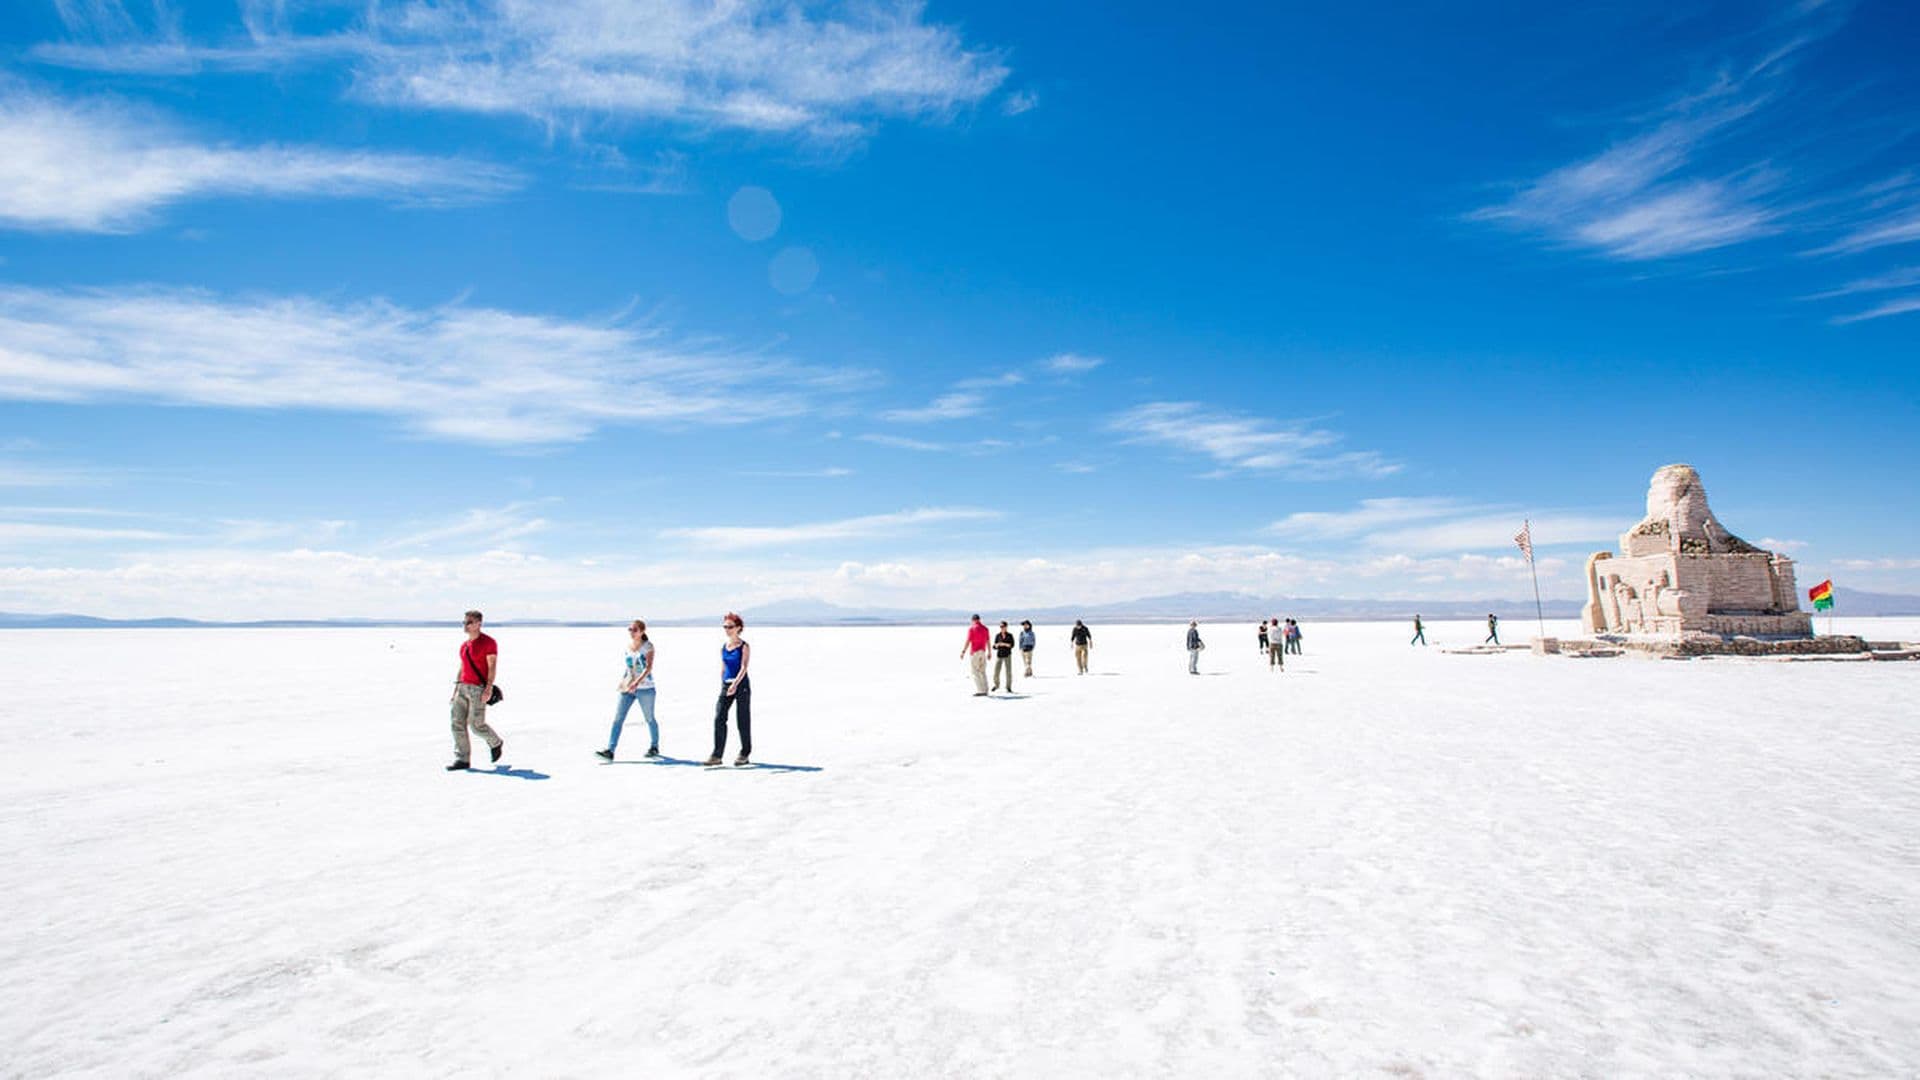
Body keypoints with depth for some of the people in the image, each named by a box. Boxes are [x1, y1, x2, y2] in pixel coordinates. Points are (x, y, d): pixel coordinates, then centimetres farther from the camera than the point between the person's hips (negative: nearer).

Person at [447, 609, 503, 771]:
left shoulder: (488, 642, -8)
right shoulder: (464, 645, 15)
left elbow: (492, 666, -13)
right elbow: (462, 668, 21)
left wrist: (489, 688, -21)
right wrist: (456, 689, 17)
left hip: (478, 689, -7)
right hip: (463, 687, 7)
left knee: (476, 725, -5)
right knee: (457, 722, -2)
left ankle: (495, 743, 23)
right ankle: (462, 759, 2)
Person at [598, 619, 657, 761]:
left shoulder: (648, 646, -9)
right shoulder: (628, 646, 6)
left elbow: (649, 667, -19)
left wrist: (637, 682, -30)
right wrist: (623, 680, 8)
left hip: (645, 688, -4)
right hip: (628, 688, 4)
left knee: (649, 719, 10)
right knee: (618, 718, -7)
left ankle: (654, 747, 30)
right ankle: (610, 751, -10)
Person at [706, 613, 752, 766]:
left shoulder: (744, 647, -5)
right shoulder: (723, 648, 11)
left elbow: (744, 667, -17)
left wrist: (735, 684, -30)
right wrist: (723, 687, 16)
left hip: (741, 685, -5)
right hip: (726, 685, 5)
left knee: (743, 721, 3)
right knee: (719, 719, -7)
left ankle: (745, 754, 16)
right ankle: (717, 755, -6)